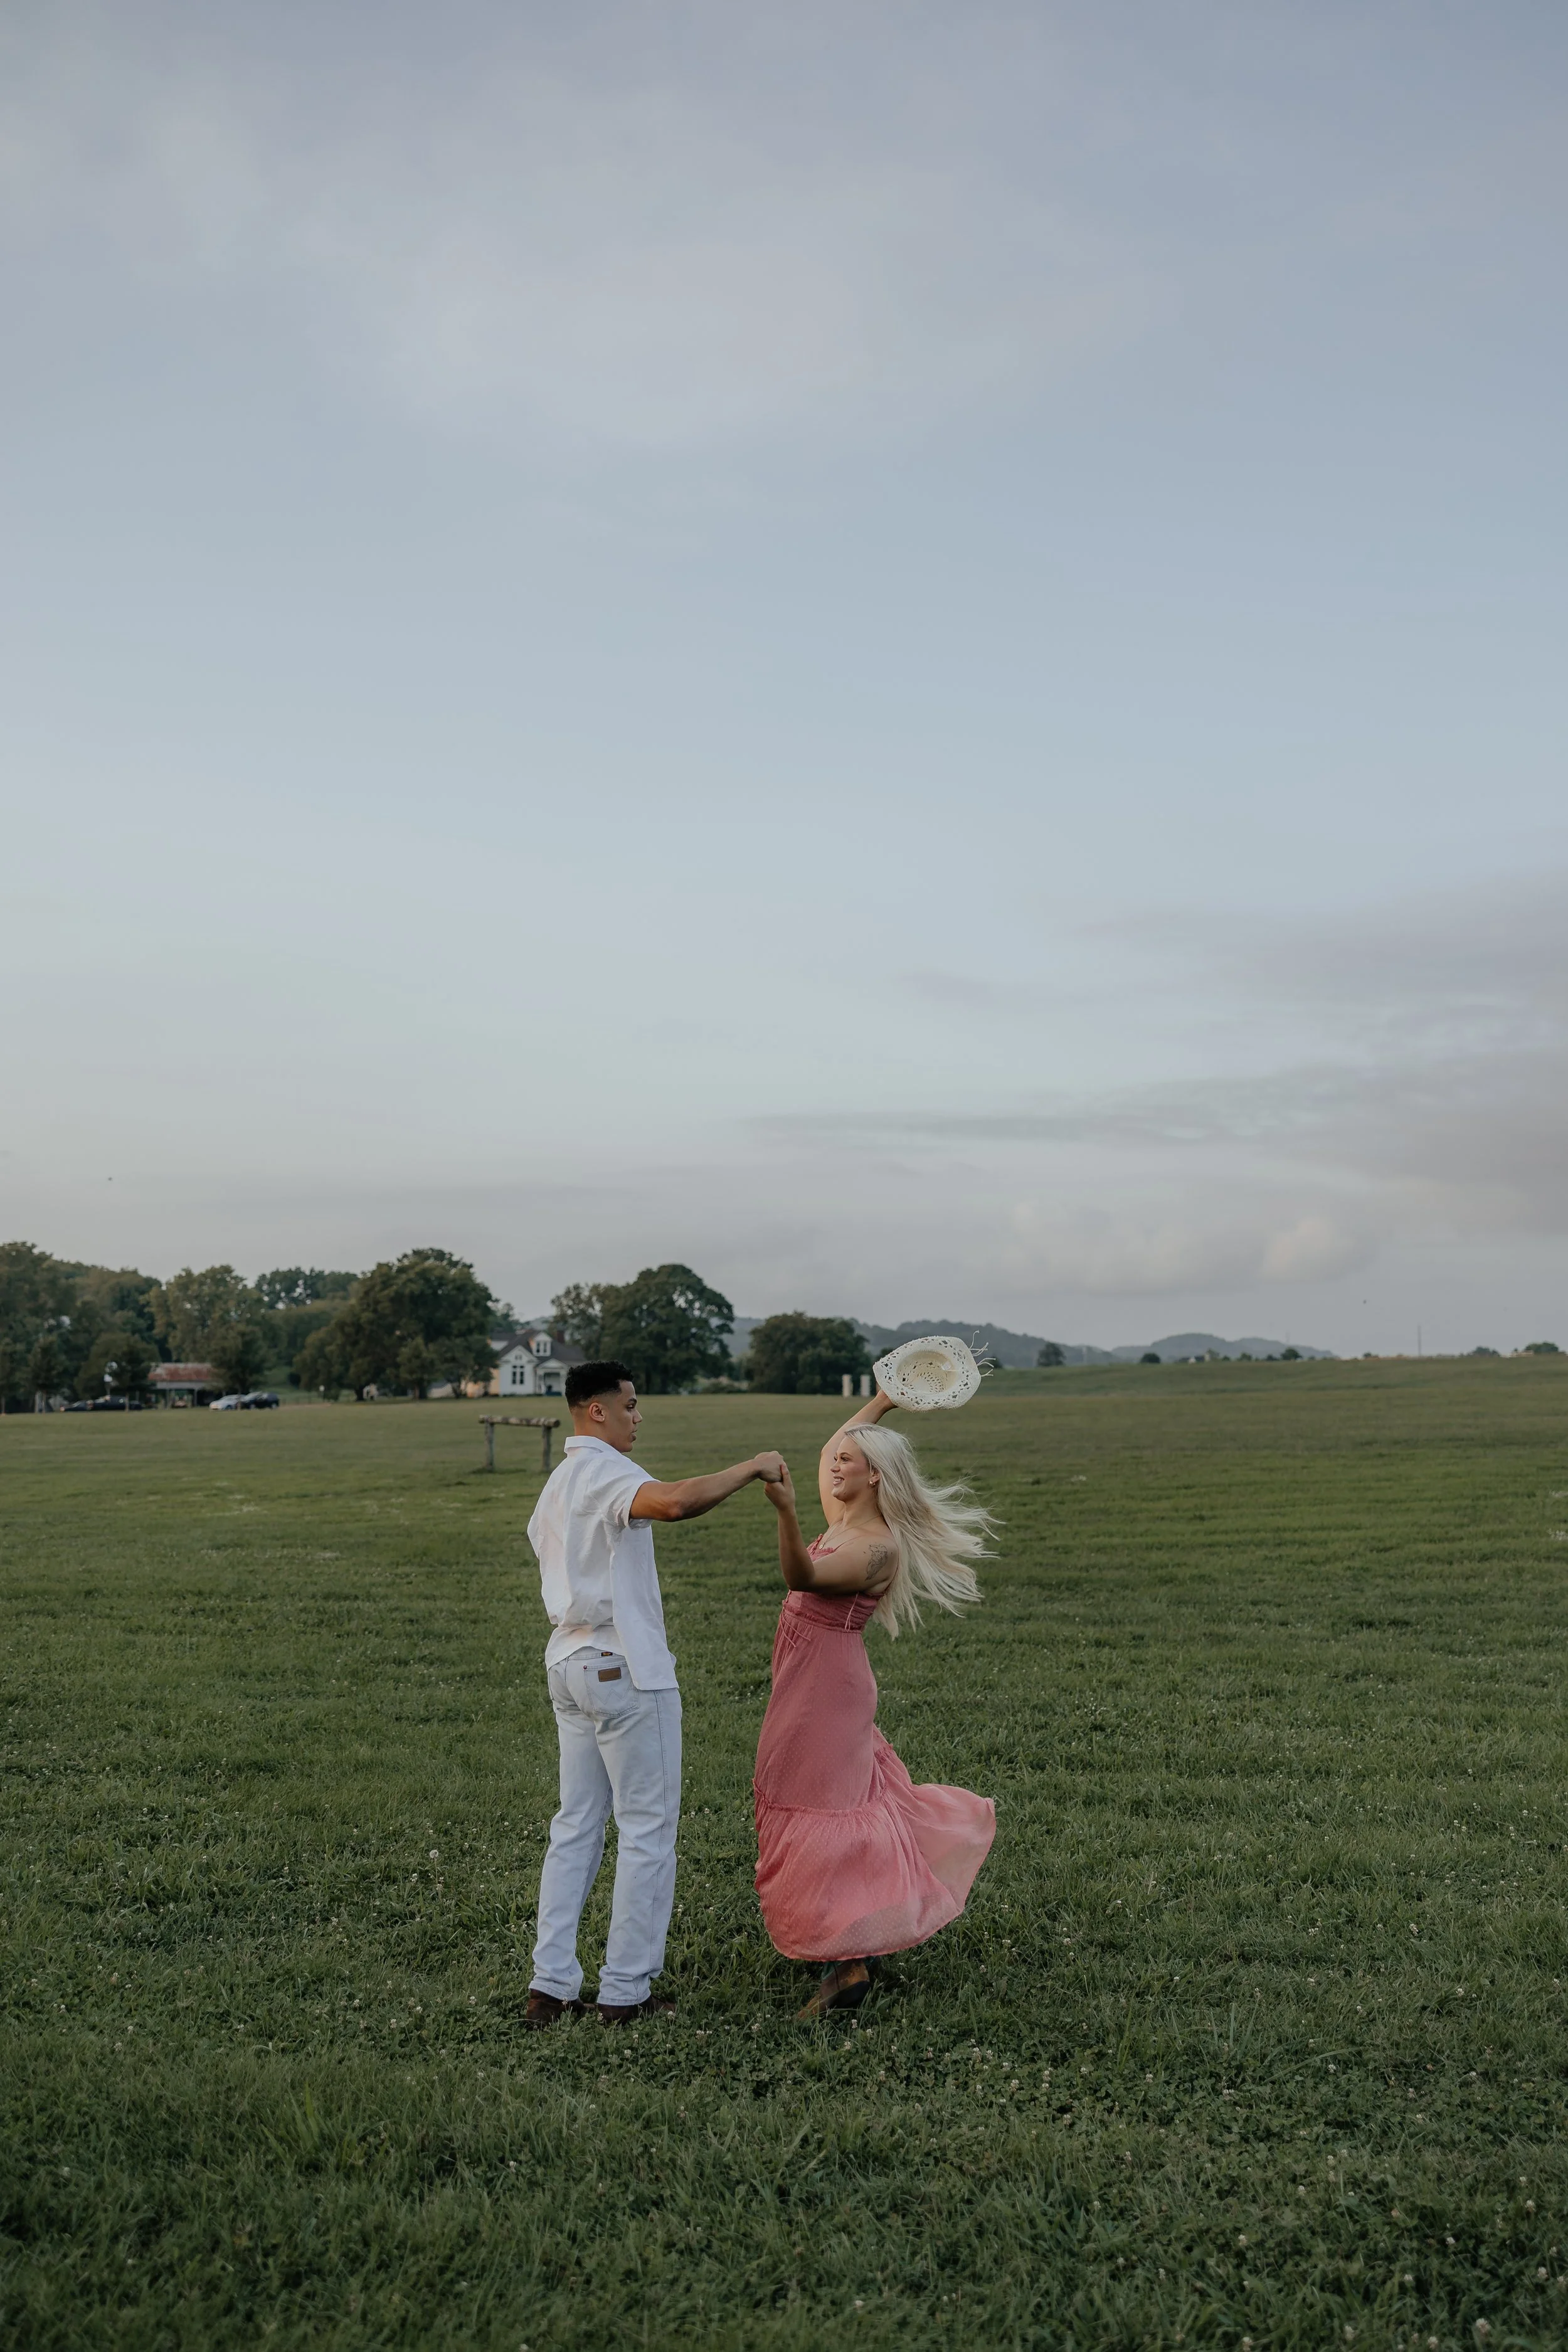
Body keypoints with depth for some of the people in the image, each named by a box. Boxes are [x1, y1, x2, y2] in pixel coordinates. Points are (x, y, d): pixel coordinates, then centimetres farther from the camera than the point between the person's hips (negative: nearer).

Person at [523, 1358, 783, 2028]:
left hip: (569, 1664, 10)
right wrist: (751, 1468, -23)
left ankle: (550, 1984, 13)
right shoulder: (605, 1473, -16)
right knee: (647, 1829, 1)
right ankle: (625, 1991, 7)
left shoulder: (558, 1484, 16)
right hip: (625, 1669, -9)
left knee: (575, 1827, 12)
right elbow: (677, 1501, -36)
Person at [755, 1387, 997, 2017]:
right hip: (805, 1681, 9)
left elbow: (804, 1577, -33)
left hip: (828, 1685, -9)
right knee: (849, 1795, 17)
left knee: (820, 1814, -8)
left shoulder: (877, 1547, -18)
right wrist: (880, 1403, 27)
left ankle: (848, 1964, -6)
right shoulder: (844, 1520, 8)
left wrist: (786, 1512, -49)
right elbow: (831, 1449, 25)